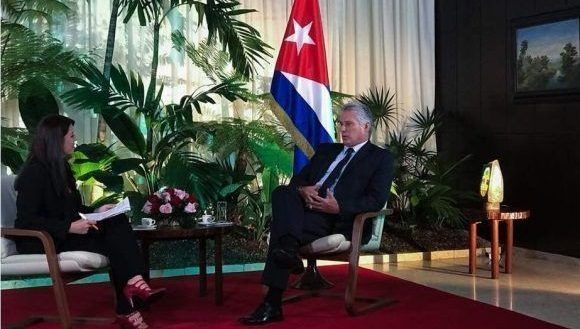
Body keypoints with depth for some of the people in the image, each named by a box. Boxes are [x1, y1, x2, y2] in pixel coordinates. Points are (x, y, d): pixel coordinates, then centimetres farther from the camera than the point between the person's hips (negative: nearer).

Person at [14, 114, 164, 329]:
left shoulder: (60, 168, 15)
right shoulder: (35, 172, -14)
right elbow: (26, 220, -21)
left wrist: (96, 211, 4)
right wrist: (70, 227, -27)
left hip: (65, 235, 8)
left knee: (118, 223, -16)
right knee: (112, 241, -22)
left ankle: (133, 282, -27)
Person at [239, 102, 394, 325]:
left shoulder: (381, 158, 9)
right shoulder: (326, 150, 29)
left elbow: (376, 201, -5)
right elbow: (297, 179, 22)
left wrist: (339, 206, -18)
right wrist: (303, 190, -4)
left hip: (341, 221, -5)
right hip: (308, 210, 6)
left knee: (280, 225, -28)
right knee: (282, 192, -27)